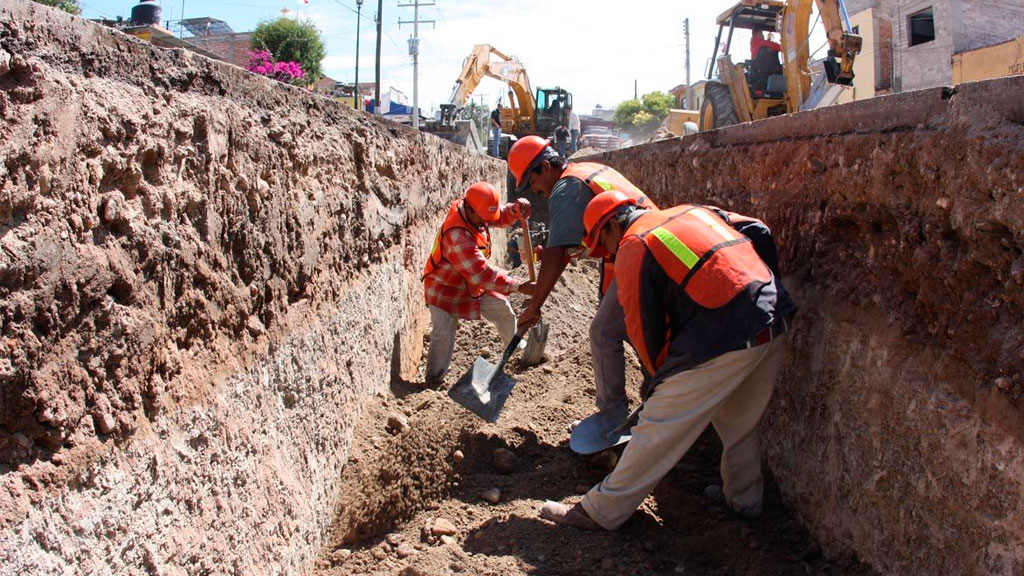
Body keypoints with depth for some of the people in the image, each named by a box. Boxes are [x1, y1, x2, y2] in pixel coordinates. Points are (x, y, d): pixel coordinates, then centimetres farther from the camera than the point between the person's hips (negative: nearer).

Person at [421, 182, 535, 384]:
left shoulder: (474, 212, -14)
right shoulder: (457, 235, -39)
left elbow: (503, 216, 3)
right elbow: (482, 274, -40)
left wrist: (517, 208, -23)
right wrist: (519, 287, -41)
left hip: (474, 284, 8)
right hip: (445, 288, -8)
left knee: (503, 310, 15)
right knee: (443, 333, -16)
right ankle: (433, 380, -2)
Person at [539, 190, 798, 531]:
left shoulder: (634, 247, 0)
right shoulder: (694, 212, 22)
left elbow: (644, 329, -1)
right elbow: (759, 232, 17)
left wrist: (660, 374, 15)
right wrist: (768, 292, 20)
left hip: (724, 339, -8)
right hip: (774, 323, 8)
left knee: (659, 428, -1)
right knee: (740, 421, 27)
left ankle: (602, 511, 7)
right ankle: (744, 499, 43)